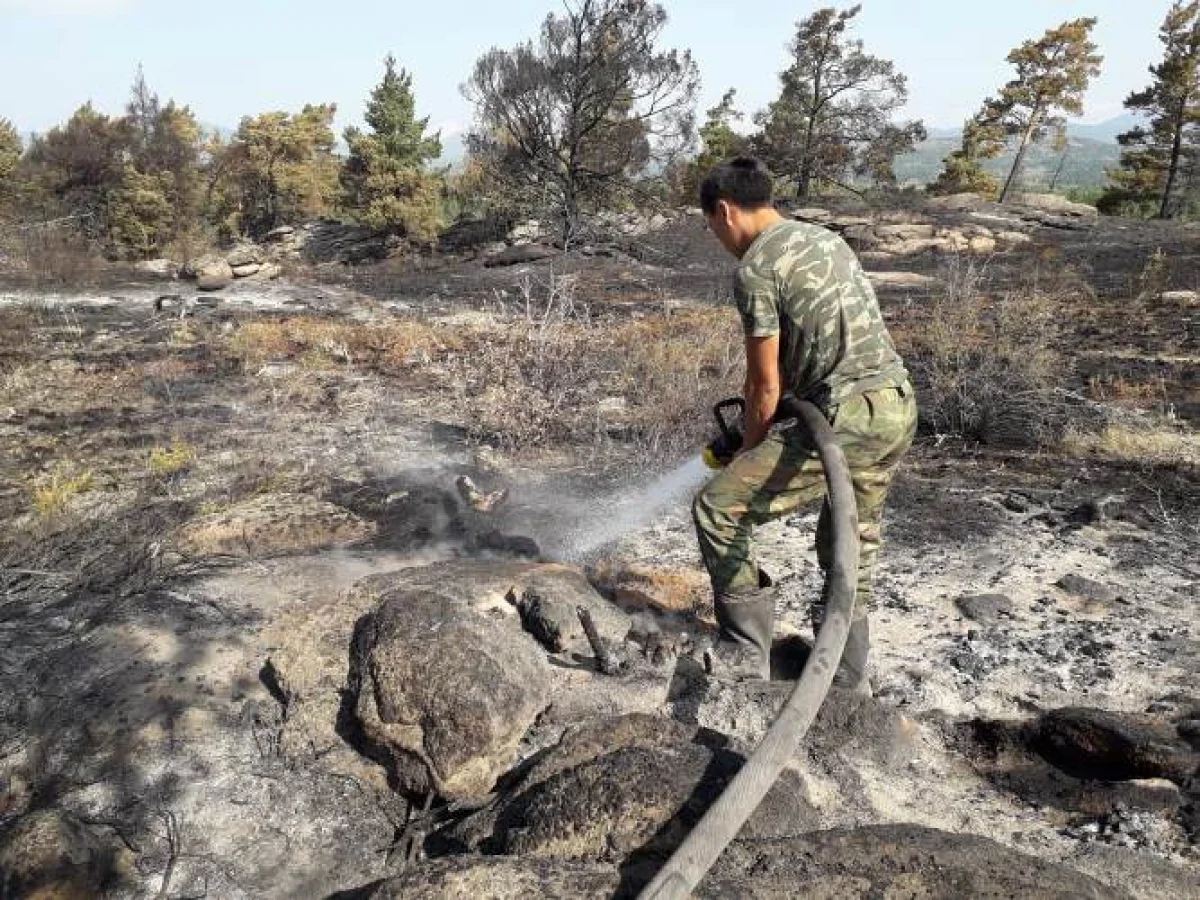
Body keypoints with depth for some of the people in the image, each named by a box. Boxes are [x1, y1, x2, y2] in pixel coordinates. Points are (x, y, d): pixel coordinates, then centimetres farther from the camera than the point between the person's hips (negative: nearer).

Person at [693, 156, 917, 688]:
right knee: (852, 545, 21)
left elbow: (765, 386, -5)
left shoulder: (755, 268, -7)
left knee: (718, 510, -2)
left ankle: (746, 656, 5)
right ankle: (848, 683, 32)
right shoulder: (825, 238, 20)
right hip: (899, 406, 9)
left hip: (847, 418, -9)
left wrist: (748, 452, 11)